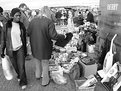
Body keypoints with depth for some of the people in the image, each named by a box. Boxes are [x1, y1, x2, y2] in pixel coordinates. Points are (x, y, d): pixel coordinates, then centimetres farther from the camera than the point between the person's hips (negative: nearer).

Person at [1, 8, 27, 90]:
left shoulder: (22, 26, -3)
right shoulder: (7, 26, -9)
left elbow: (24, 39, 5)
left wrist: (25, 50, 9)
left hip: (20, 48, 0)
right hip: (11, 50, 0)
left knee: (21, 65, -4)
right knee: (15, 66, 15)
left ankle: (23, 82, 14)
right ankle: (19, 75, 44)